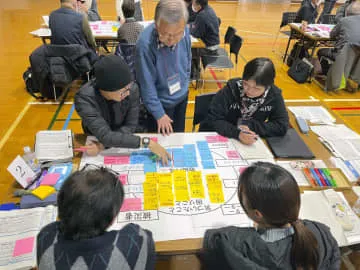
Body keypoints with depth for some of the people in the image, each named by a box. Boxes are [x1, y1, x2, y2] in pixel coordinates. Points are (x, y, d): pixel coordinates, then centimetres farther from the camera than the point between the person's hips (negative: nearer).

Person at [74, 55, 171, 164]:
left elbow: (130, 125, -15)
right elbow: (105, 136, -35)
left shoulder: (132, 89, -25)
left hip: (124, 141, 1)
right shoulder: (84, 99, -31)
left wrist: (103, 145, -28)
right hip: (95, 139, -1)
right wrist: (146, 142, -41)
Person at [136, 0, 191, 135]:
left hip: (182, 95, 5)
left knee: (179, 135, 24)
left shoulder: (185, 31, -17)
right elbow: (147, 85, -24)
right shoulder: (145, 43, -33)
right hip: (161, 102, -4)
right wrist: (159, 114, -17)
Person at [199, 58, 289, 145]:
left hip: (249, 143, 2)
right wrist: (237, 133, -33)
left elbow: (282, 126, -10)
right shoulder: (230, 90, -18)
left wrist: (251, 126, -20)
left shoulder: (274, 95, -11)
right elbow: (213, 119, -19)